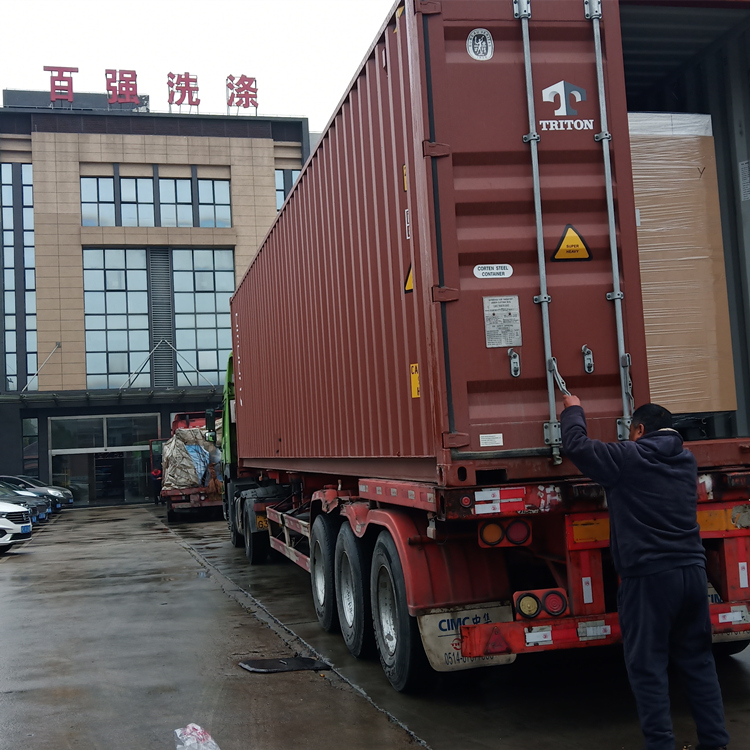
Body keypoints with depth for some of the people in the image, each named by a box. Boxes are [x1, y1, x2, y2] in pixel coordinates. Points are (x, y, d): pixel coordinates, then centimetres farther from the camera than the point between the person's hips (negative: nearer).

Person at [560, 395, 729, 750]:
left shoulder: (628, 458, -8)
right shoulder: (686, 460, 13)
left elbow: (575, 444, -1)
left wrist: (573, 410, 16)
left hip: (648, 576, -7)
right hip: (692, 572, 7)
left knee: (648, 667, 2)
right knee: (697, 660, 15)